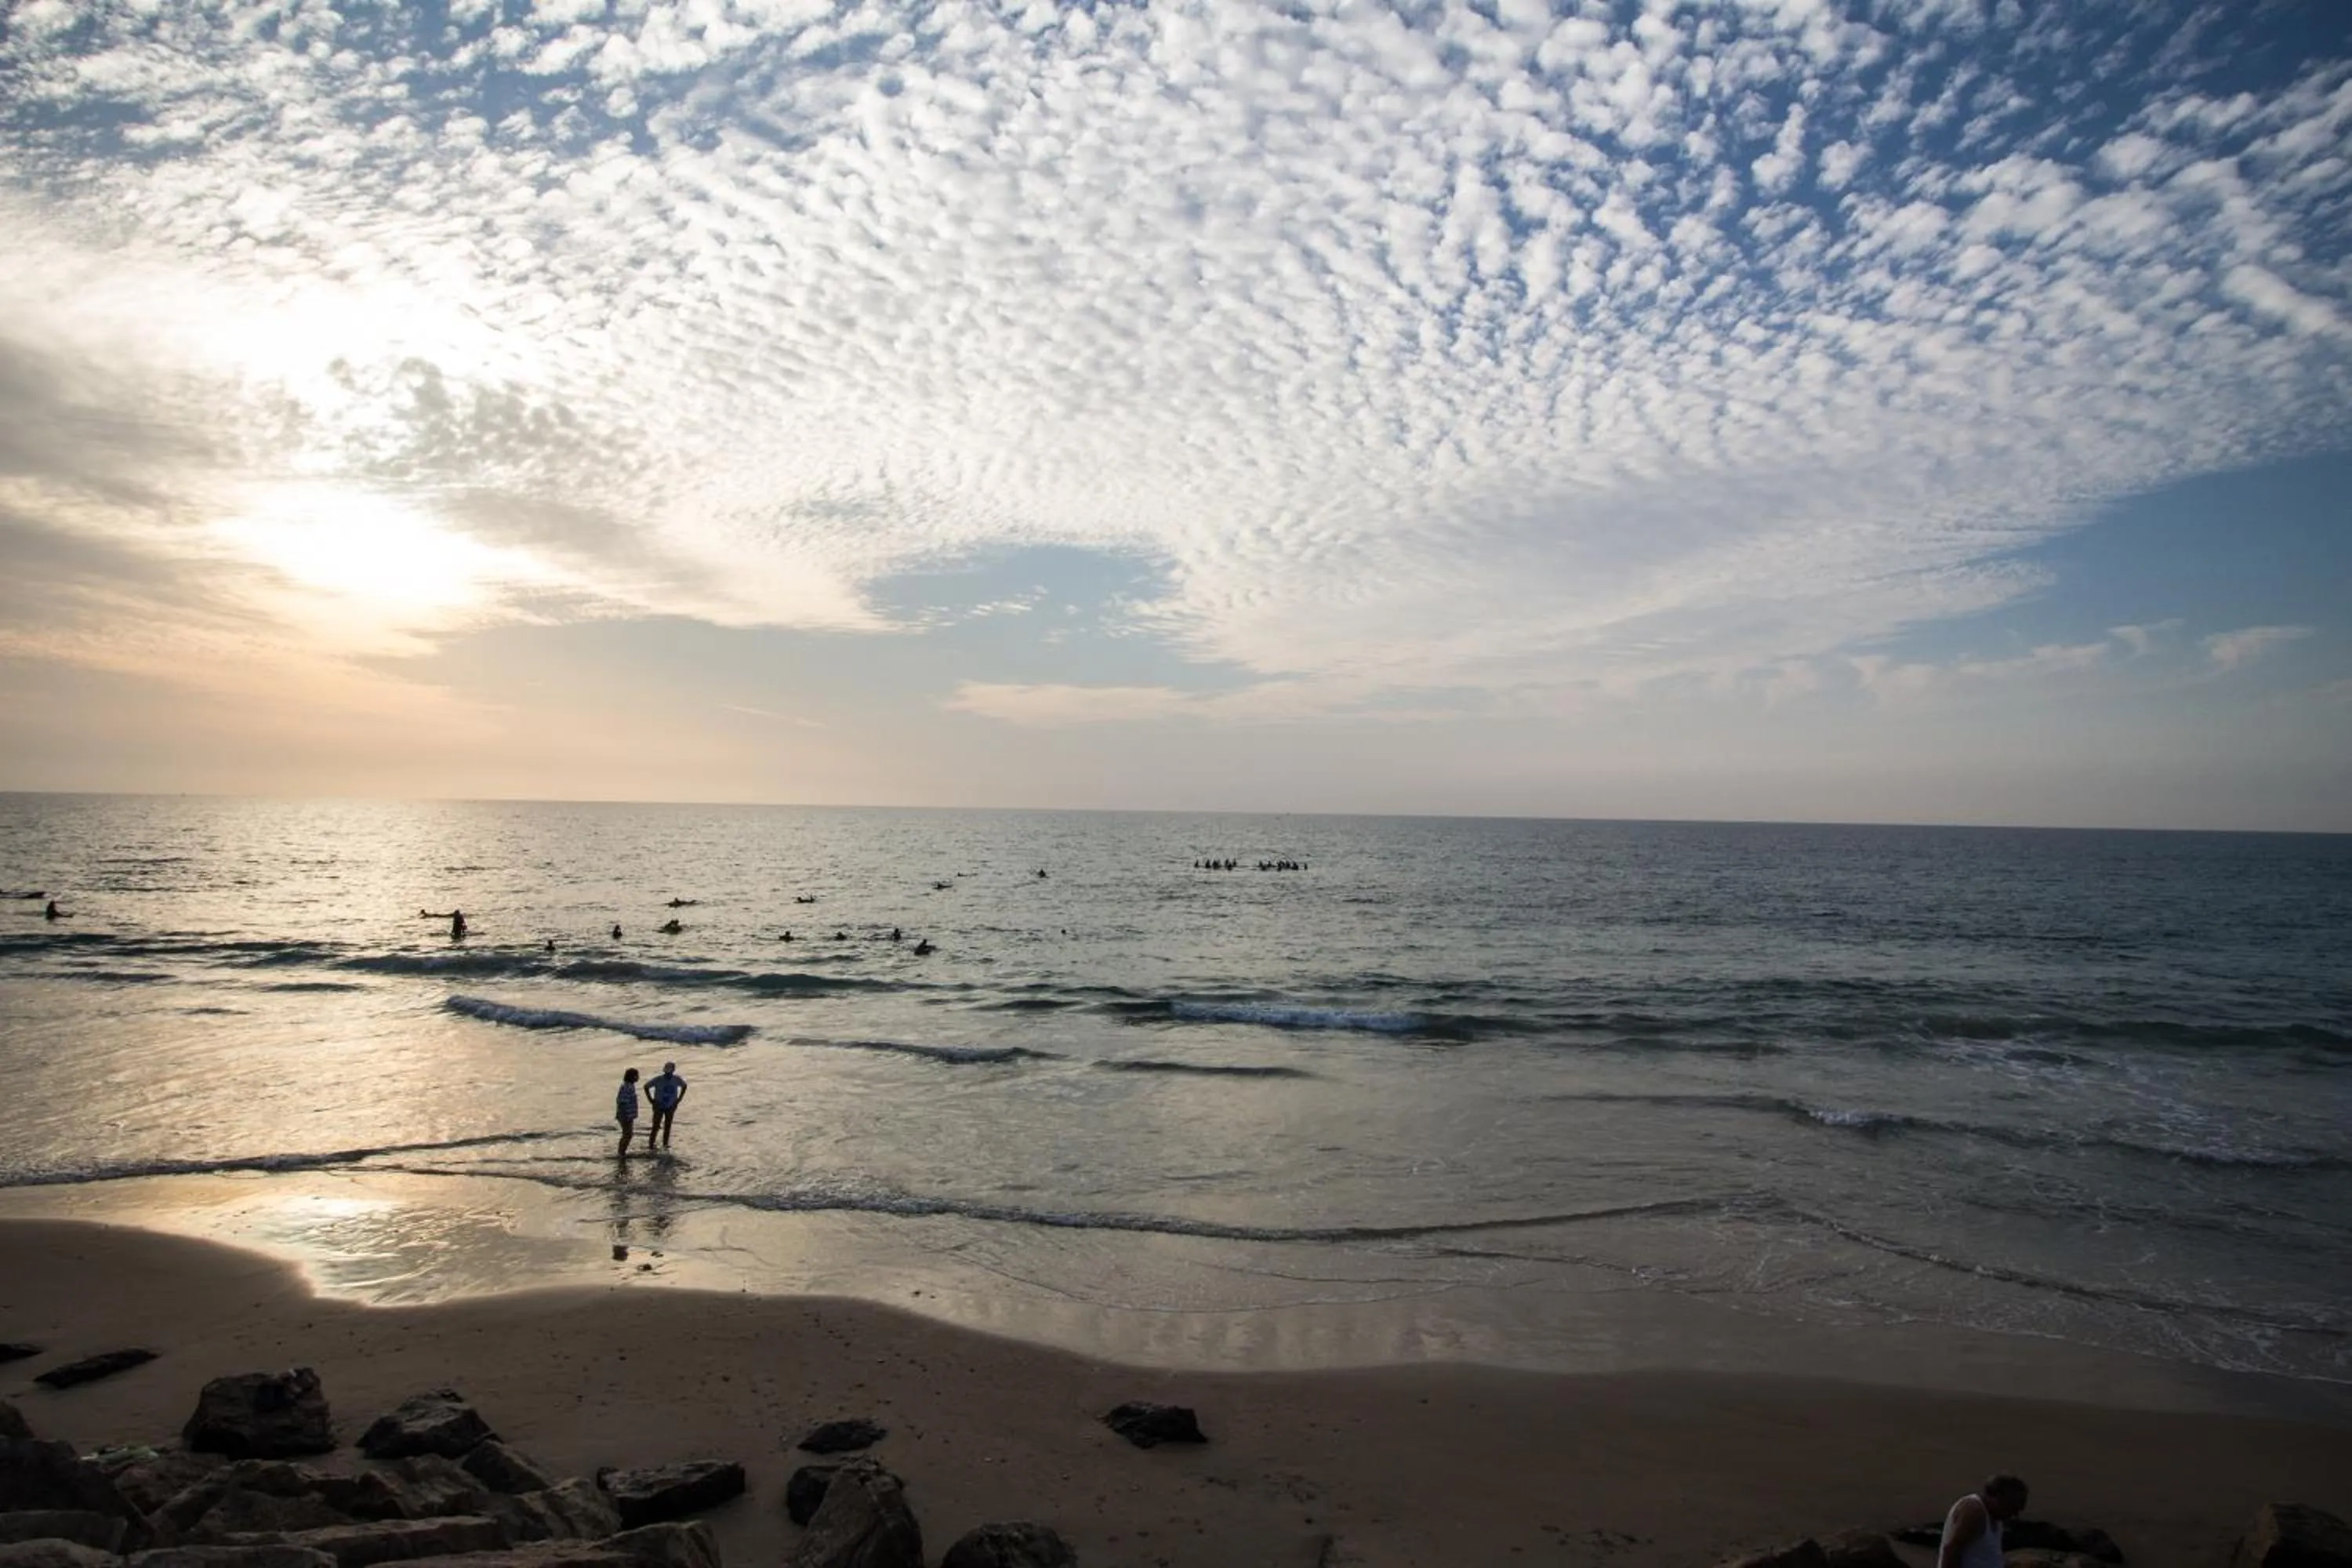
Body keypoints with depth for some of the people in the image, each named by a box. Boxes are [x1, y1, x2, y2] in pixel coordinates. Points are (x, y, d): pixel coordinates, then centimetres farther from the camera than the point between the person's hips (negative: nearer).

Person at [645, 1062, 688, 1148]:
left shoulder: (677, 1080, -10)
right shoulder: (658, 1080, -16)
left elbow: (684, 1086, 9)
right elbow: (646, 1086, -6)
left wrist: (679, 1098, 4)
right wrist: (651, 1100, -7)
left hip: (671, 1106, 2)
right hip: (659, 1106, -2)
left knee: (668, 1126, 8)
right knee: (656, 1126, -2)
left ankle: (665, 1143, 18)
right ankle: (650, 1144, 6)